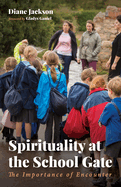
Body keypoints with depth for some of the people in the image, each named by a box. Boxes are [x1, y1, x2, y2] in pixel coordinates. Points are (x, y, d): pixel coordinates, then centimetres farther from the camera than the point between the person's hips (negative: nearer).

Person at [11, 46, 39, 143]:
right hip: (28, 98, -7)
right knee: (28, 120, 2)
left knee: (19, 120, 10)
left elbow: (13, 82, 11)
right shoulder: (30, 69, -16)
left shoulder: (18, 67, 6)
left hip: (18, 98, 7)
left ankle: (18, 140, 16)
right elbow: (35, 85, -14)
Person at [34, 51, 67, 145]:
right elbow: (65, 92, 0)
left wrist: (38, 103, 5)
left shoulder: (44, 75, -11)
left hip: (47, 104, -1)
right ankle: (57, 144, 20)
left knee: (49, 125, 8)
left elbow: (39, 91, -6)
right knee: (58, 125, 12)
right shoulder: (62, 76, -7)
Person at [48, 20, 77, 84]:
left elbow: (74, 45, 3)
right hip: (59, 53, 0)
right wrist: (49, 49, 4)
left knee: (66, 71, 4)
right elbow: (51, 40, 10)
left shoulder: (71, 34, -3)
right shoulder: (59, 33, -1)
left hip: (68, 55, 0)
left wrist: (75, 55, -1)